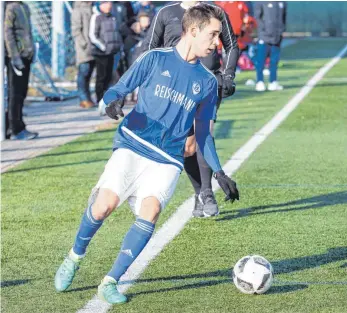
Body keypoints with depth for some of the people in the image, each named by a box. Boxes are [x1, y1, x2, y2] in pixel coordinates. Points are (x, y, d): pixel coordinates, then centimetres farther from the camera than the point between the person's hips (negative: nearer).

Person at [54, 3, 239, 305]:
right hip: (132, 147, -2)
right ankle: (75, 257, 10)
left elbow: (202, 133, 20)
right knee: (103, 206, -21)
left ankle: (110, 282, -14)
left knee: (150, 211, -25)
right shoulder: (155, 59, 3)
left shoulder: (207, 81, 12)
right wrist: (113, 103, -20)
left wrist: (220, 174, 13)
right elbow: (116, 90, 5)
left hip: (168, 162, 2)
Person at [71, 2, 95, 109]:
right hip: (84, 48, -7)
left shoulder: (91, 9, 17)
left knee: (88, 73, 10)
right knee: (84, 72, -8)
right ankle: (84, 99, -8)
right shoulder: (78, 10, -5)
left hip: (93, 48, 7)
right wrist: (84, 43, -17)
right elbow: (75, 30, -11)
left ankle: (87, 98, 14)